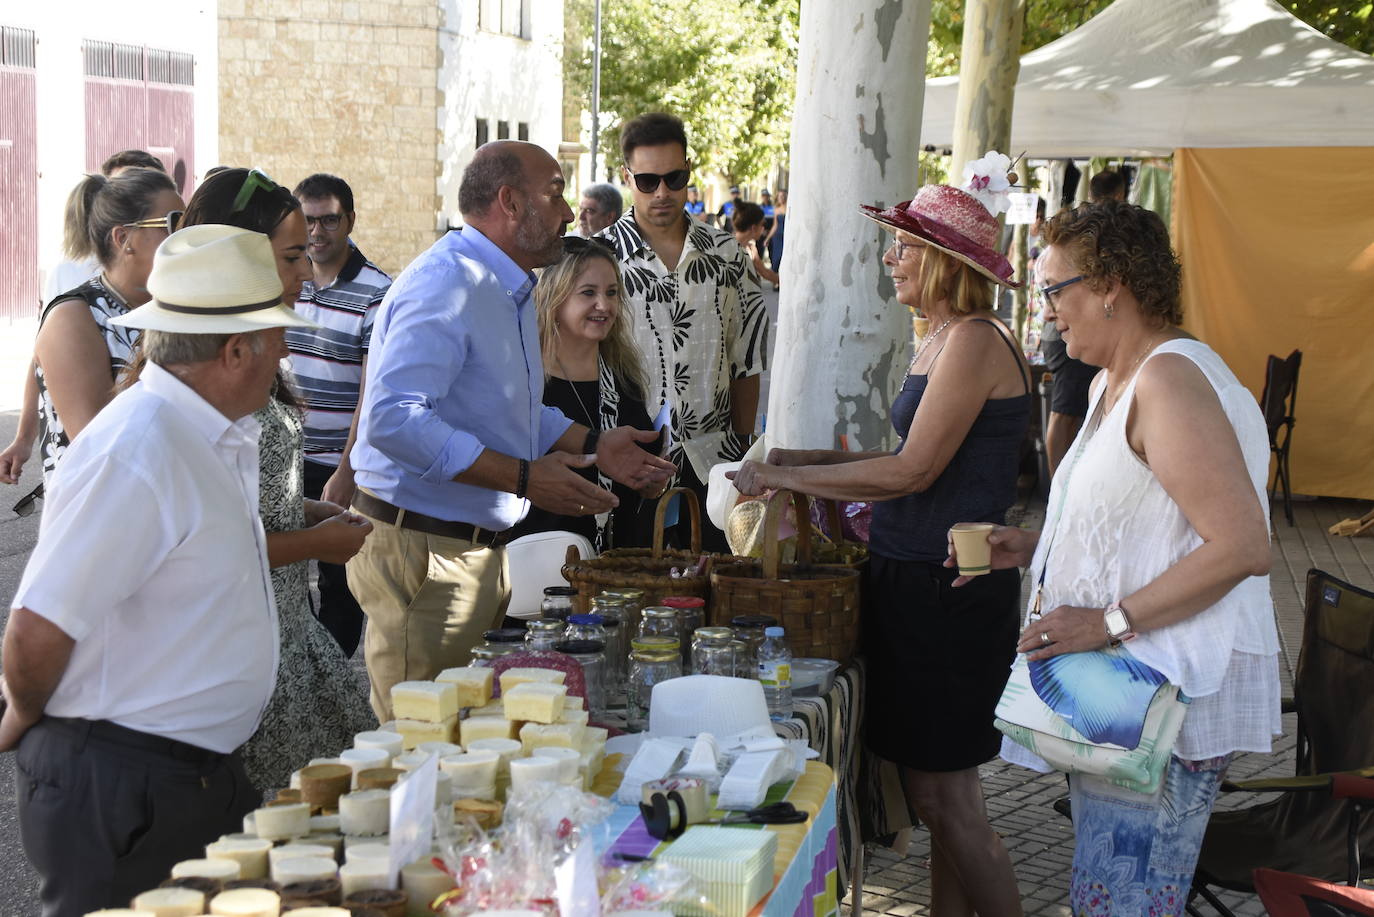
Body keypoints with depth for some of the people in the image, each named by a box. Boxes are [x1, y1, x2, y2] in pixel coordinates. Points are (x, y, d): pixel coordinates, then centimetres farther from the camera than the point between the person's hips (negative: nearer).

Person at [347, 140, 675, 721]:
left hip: (478, 547, 10)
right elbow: (394, 418, -30)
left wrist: (593, 446, 14)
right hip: (421, 550, -10)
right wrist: (523, 478, -28)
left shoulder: (508, 290, 16)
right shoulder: (444, 285, -18)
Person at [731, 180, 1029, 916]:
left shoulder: (974, 340, -15)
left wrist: (787, 476, -12)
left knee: (943, 797, -3)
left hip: (947, 589, -10)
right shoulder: (939, 342, 15)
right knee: (935, 793, 14)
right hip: (913, 579, 10)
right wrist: (815, 462, 11)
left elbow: (914, 471, -19)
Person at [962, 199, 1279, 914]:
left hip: (1171, 696, -11)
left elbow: (1242, 546, -24)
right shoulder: (1111, 385, 16)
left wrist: (1108, 620, -23)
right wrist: (1034, 547, 12)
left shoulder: (1169, 379, -17)